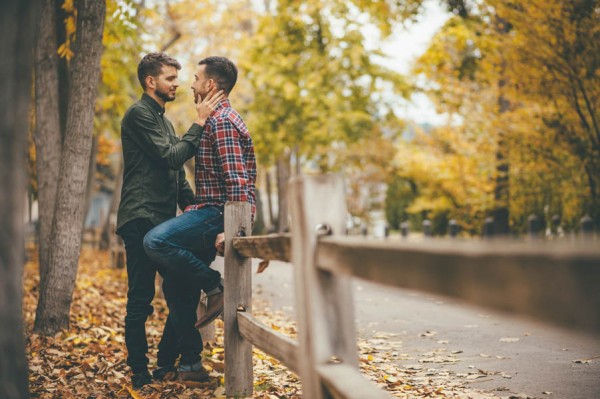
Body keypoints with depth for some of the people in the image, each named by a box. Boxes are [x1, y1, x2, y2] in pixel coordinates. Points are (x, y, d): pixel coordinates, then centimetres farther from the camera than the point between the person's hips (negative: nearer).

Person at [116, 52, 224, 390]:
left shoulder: (164, 120, 24)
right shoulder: (139, 114, -5)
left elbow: (177, 172, 24)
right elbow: (170, 157, -15)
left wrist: (190, 204, 9)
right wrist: (200, 123, -12)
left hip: (164, 220, 9)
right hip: (141, 219, -9)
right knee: (141, 300, -5)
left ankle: (166, 362, 19)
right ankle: (140, 374, 2)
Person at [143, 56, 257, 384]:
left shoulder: (222, 122, -12)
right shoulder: (217, 119, 22)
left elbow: (237, 180, -22)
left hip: (219, 213, -10)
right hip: (209, 212, 10)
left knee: (156, 241, -27)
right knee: (177, 282, 9)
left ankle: (215, 287, -12)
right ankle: (191, 363, 16)